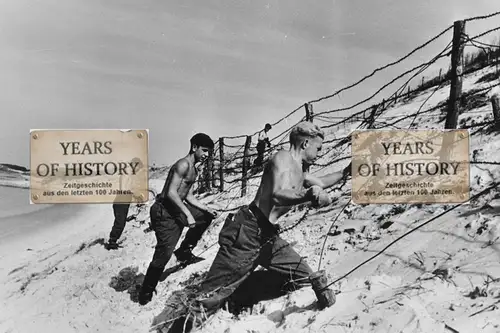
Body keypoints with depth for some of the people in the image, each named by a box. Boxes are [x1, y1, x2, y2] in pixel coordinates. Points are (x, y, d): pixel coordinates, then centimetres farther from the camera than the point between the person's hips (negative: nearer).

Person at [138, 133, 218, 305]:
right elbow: (171, 193, -24)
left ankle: (184, 251, 22)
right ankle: (146, 293, 1)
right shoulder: (183, 165, -16)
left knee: (206, 217, 19)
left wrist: (206, 208, 13)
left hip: (177, 209, 10)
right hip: (164, 212, -10)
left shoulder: (193, 169, 15)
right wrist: (188, 214, -24)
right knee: (164, 253, -12)